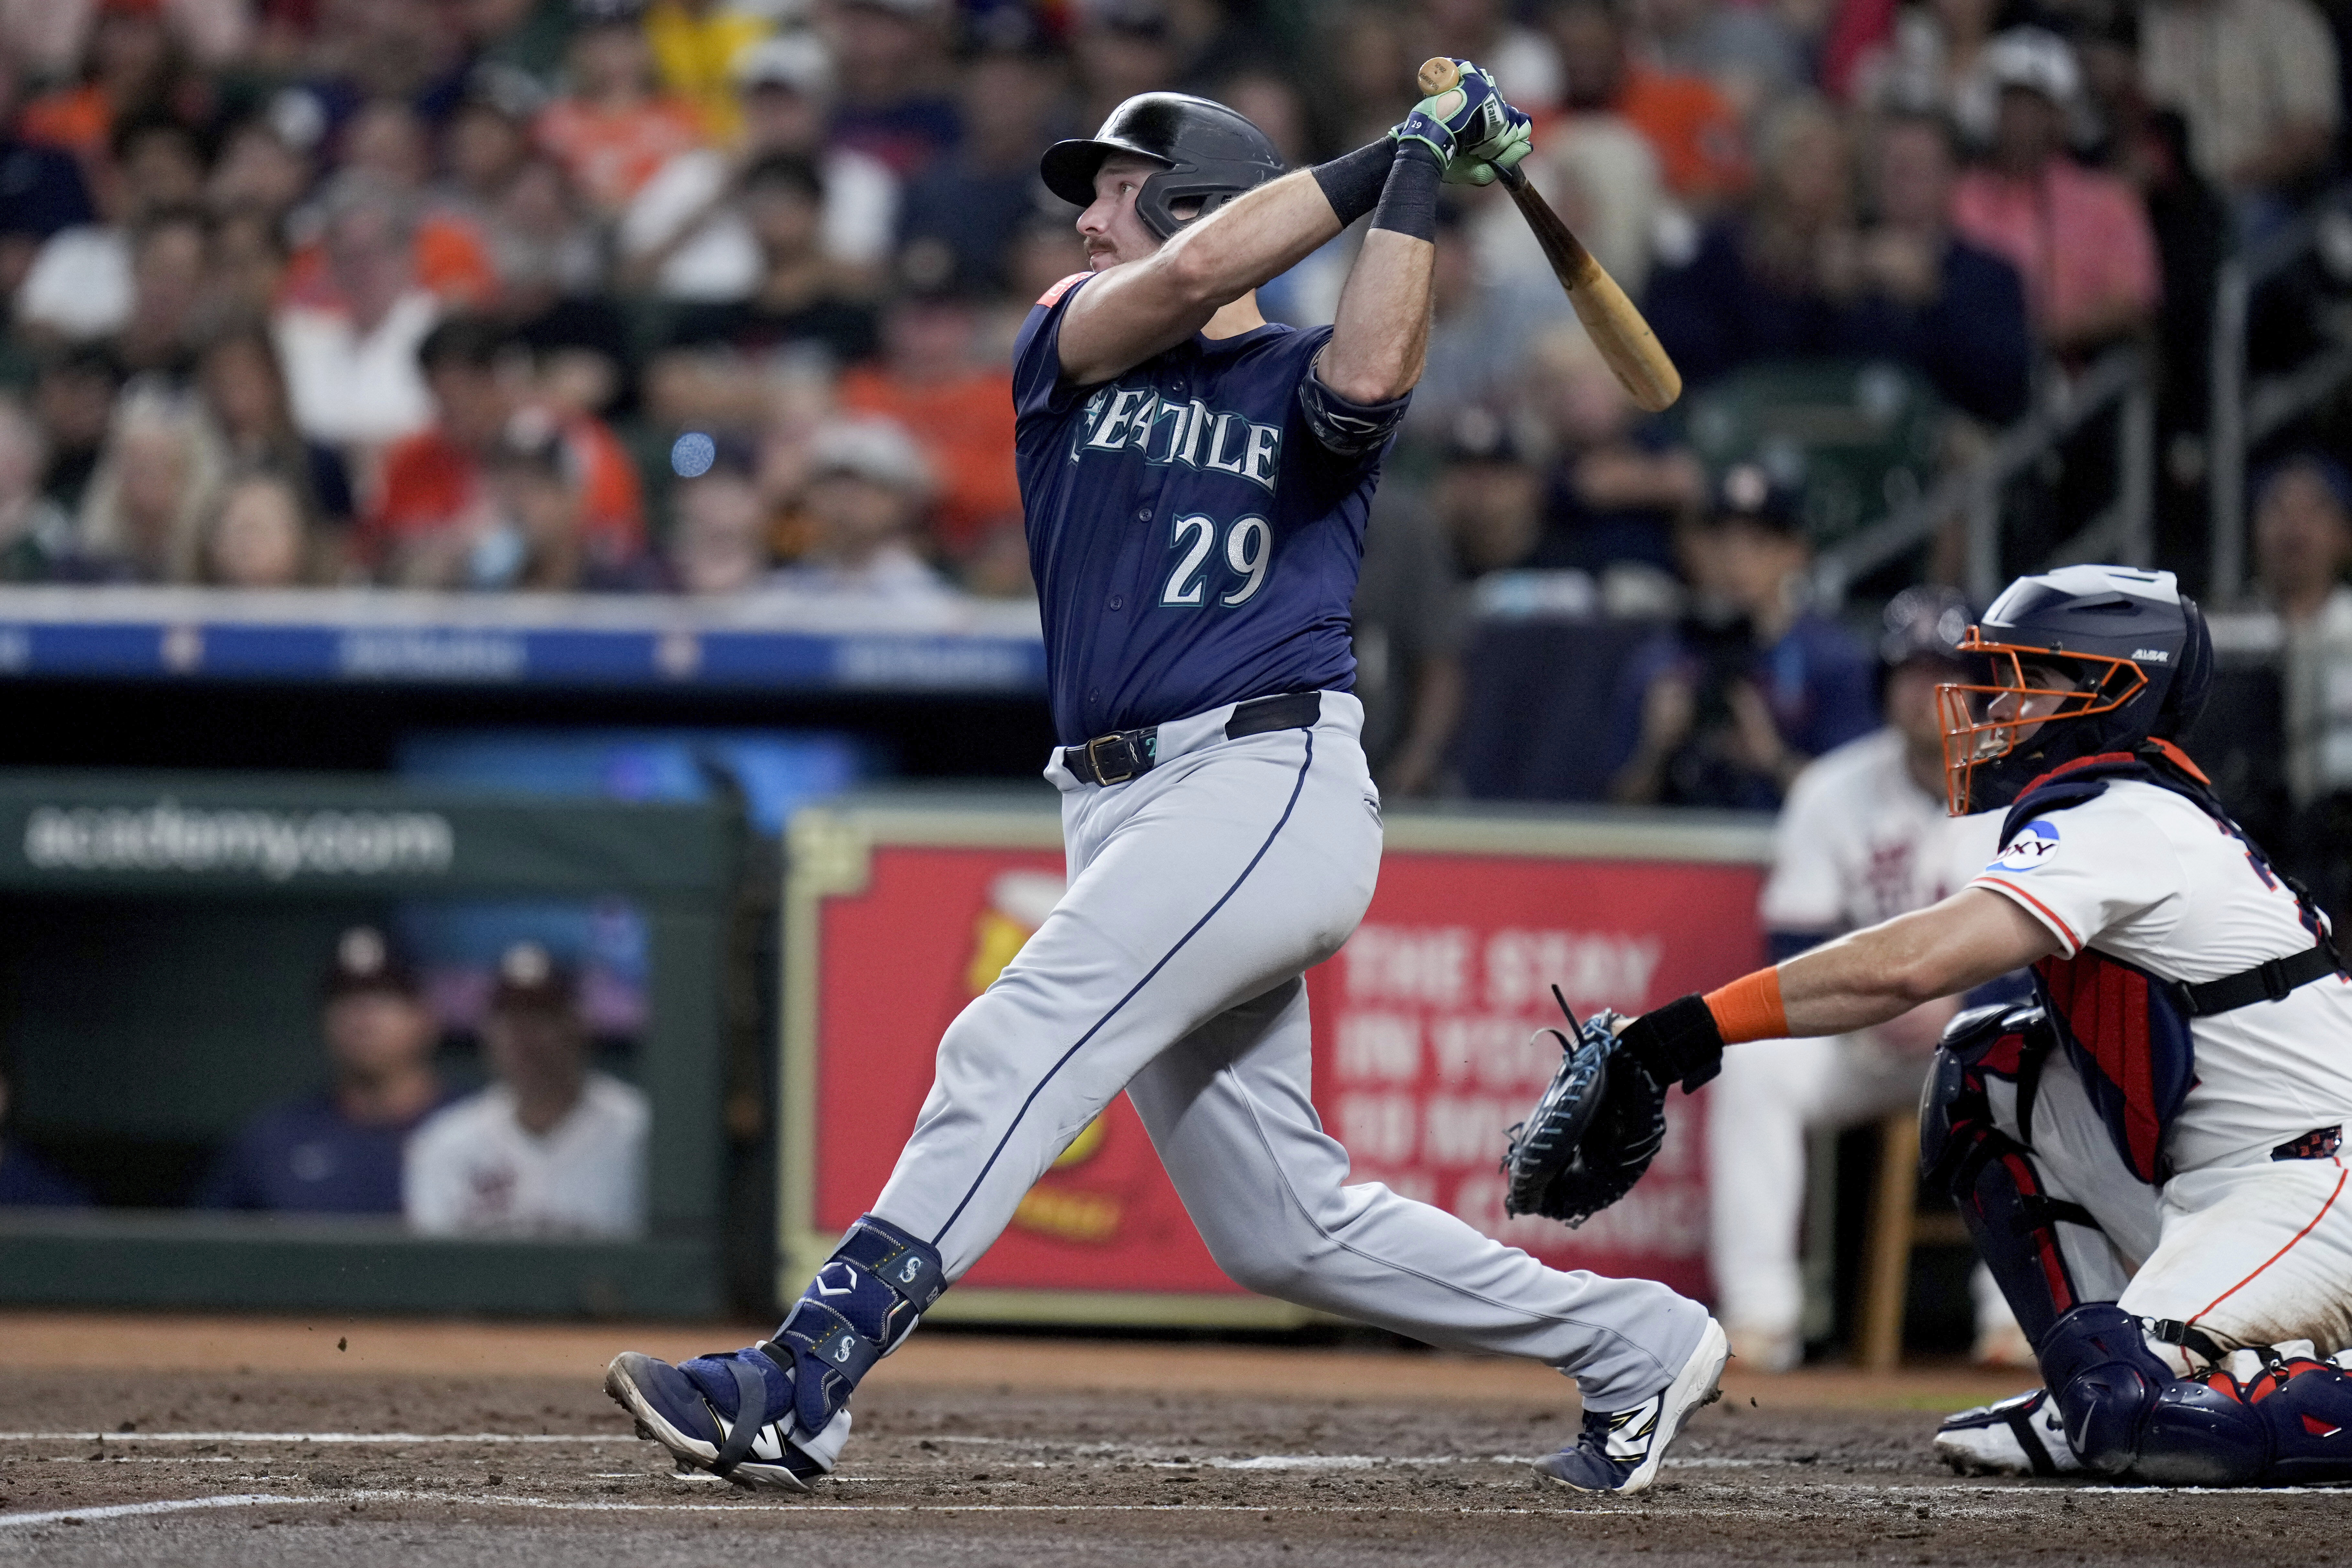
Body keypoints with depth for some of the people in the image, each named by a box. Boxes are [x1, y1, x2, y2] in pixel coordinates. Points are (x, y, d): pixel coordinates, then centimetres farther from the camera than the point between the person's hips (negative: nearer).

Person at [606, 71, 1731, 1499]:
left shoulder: (1302, 381, 3)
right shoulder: (1071, 340, 15)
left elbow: (1367, 379, -22)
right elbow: (1188, 278, -6)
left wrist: (1418, 173, -14)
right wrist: (1384, 155, -3)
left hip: (1272, 783, -7)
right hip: (1127, 814, 7)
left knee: (1014, 1048, -24)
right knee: (1281, 1227, 8)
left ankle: (800, 1388, -31)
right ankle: (1638, 1346, 21)